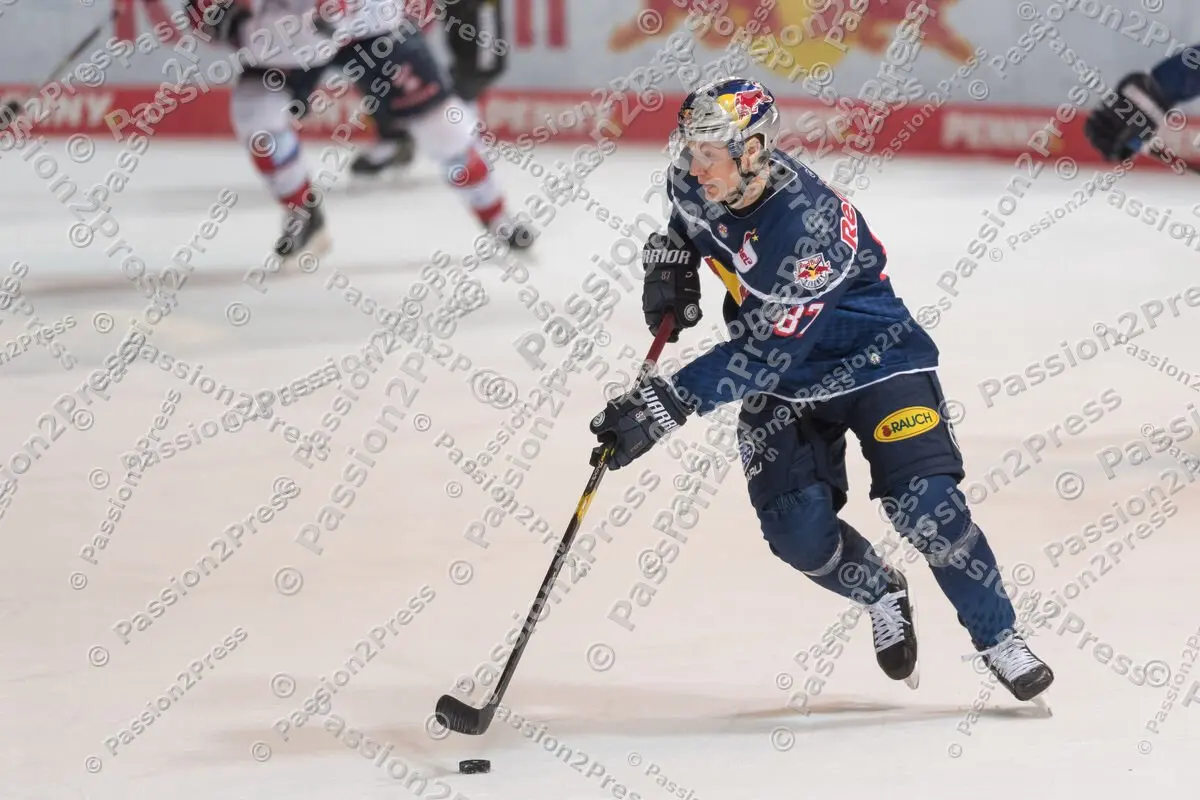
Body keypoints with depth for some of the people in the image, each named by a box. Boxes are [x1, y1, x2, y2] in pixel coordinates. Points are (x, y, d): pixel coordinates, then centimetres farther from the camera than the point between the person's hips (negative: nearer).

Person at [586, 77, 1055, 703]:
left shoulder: (806, 226, -36)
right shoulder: (695, 179, -13)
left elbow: (760, 354, -38)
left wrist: (664, 404, -42)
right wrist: (670, 261, 1)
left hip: (873, 361, -6)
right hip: (782, 381, 6)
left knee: (926, 506, -20)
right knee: (797, 528, -11)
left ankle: (998, 639, 1)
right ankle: (883, 598, 20)